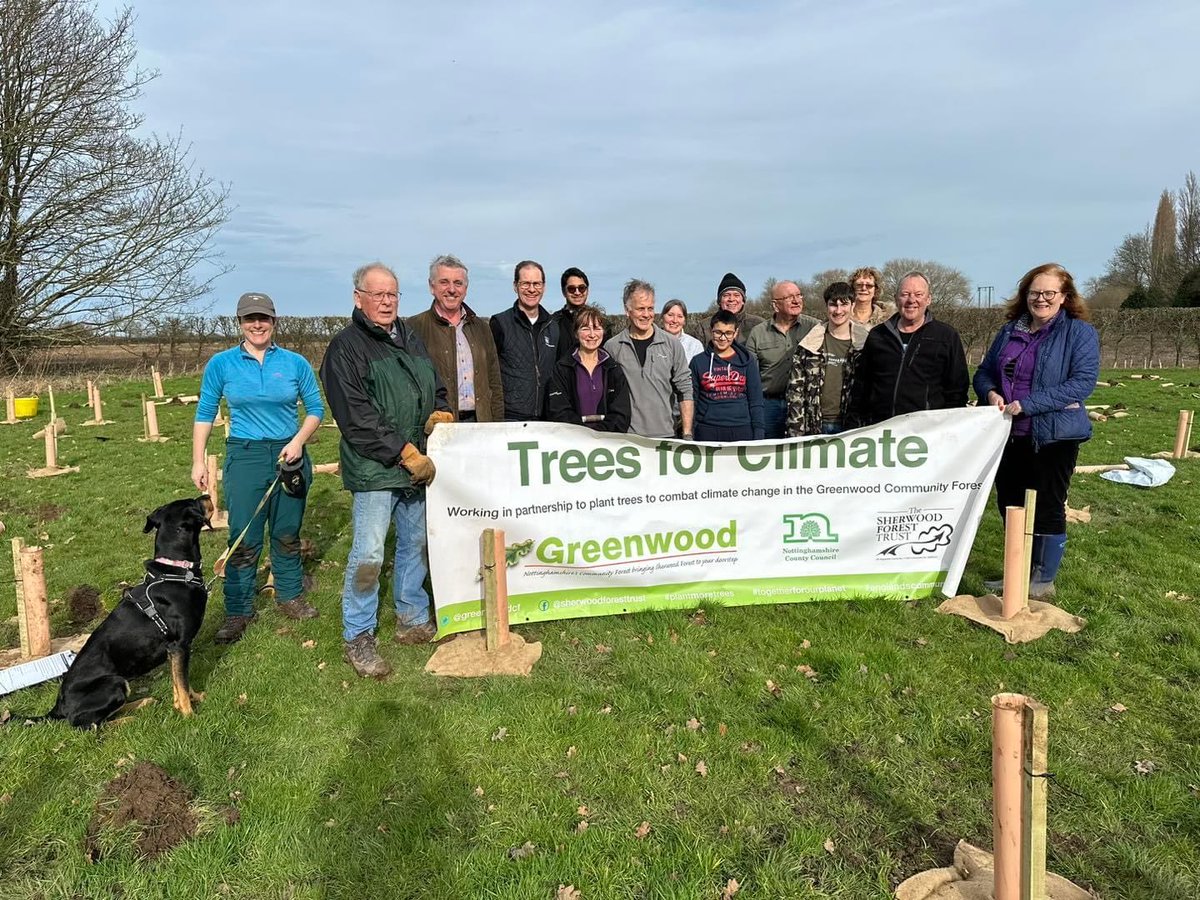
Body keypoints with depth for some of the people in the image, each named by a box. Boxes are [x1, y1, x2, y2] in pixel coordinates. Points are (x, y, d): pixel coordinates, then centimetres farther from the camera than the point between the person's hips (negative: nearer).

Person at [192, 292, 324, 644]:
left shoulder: (295, 363, 1)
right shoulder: (221, 364, 0)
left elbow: (315, 408, 5)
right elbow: (204, 414, 5)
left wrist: (298, 441, -10)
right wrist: (198, 461, 0)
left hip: (289, 456, 1)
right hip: (244, 456, -1)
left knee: (287, 533, 12)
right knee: (243, 539, 0)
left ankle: (289, 596, 29)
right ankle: (238, 611, 14)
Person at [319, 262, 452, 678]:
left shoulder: (410, 339, 15)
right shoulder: (346, 346, -8)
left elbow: (435, 387, 24)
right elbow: (357, 417, -16)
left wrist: (440, 412, 0)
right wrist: (405, 453, -17)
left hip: (419, 466, 8)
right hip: (374, 469, -7)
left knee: (415, 543, 16)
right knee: (368, 554, -6)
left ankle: (413, 620, 31)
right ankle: (358, 638, 10)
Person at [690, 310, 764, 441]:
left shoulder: (747, 361, 6)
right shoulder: (698, 361, 6)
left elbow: (756, 402, 5)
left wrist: (758, 434, -2)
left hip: (742, 430, 0)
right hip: (707, 431, 0)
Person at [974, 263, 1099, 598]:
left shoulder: (1080, 332, -6)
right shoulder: (1009, 330, 10)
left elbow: (1083, 382, -17)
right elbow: (984, 372, 14)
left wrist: (1027, 404, -24)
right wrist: (991, 393, -10)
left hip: (1053, 436, -6)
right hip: (1009, 435, 6)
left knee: (1047, 509, 4)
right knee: (1009, 506, 13)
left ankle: (1043, 581, 19)